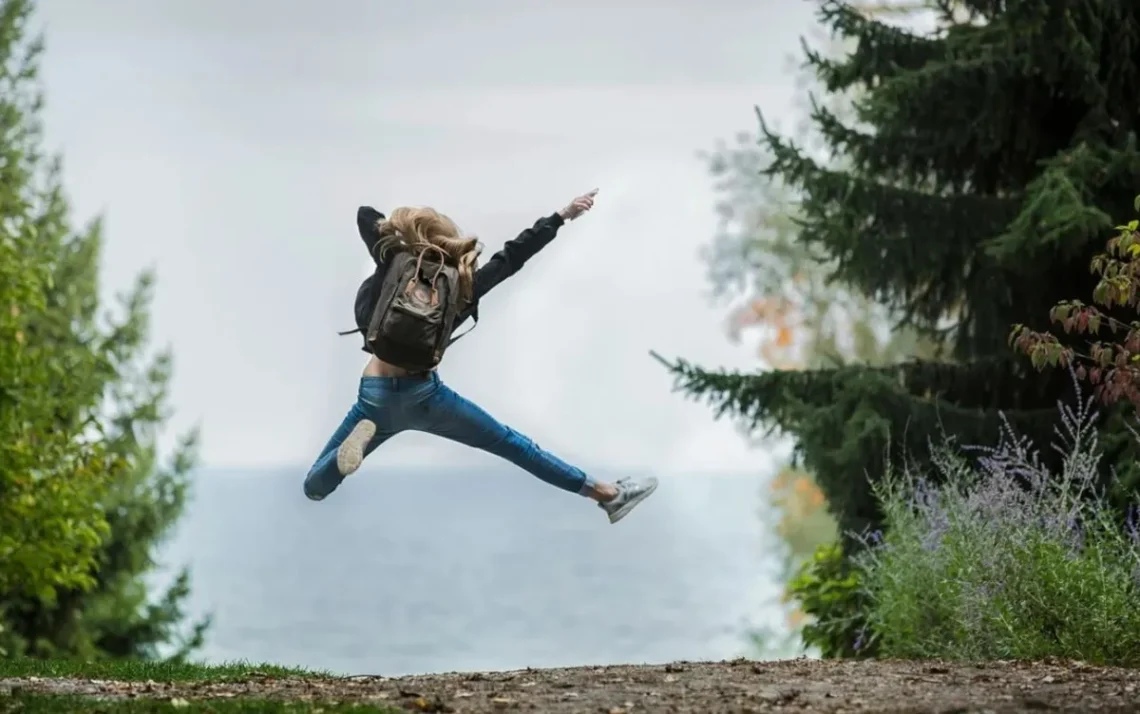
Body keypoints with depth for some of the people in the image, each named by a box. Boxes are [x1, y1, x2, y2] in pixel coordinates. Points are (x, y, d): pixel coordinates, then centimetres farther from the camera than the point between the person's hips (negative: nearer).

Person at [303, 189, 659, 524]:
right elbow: (513, 255, 8)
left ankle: (361, 437, -24)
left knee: (314, 487, 6)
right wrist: (562, 216, 15)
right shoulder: (462, 287, -1)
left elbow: (365, 214, 9)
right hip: (424, 394, 0)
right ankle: (608, 494, 17)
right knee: (510, 444, 15)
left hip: (376, 398, 0)